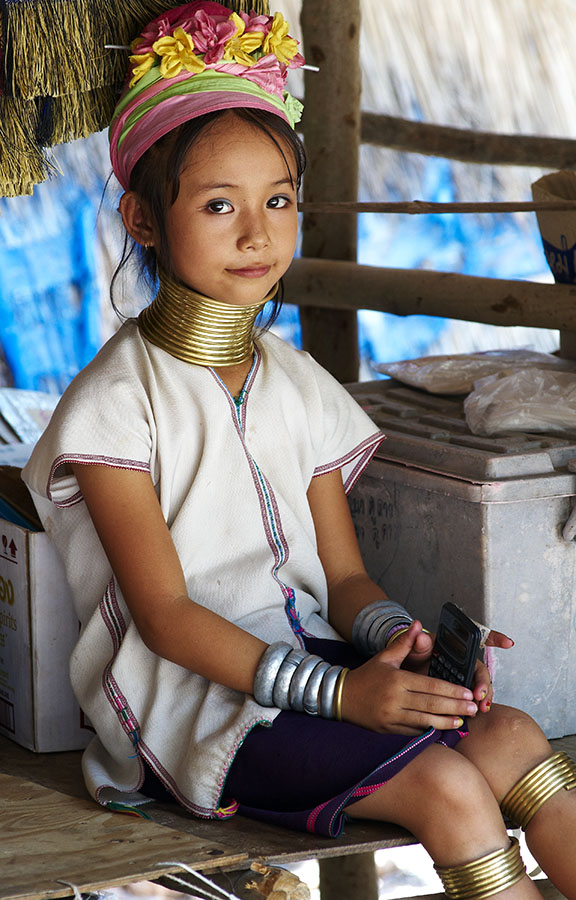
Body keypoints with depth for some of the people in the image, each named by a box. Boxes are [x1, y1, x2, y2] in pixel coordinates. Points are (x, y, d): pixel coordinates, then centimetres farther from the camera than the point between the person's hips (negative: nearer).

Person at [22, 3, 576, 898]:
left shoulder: (301, 386, 12)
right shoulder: (115, 402, -8)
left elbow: (342, 573, 11)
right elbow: (165, 613, -13)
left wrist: (398, 639, -14)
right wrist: (337, 692, -23)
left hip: (310, 653, 6)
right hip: (194, 689, -6)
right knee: (448, 785, -26)